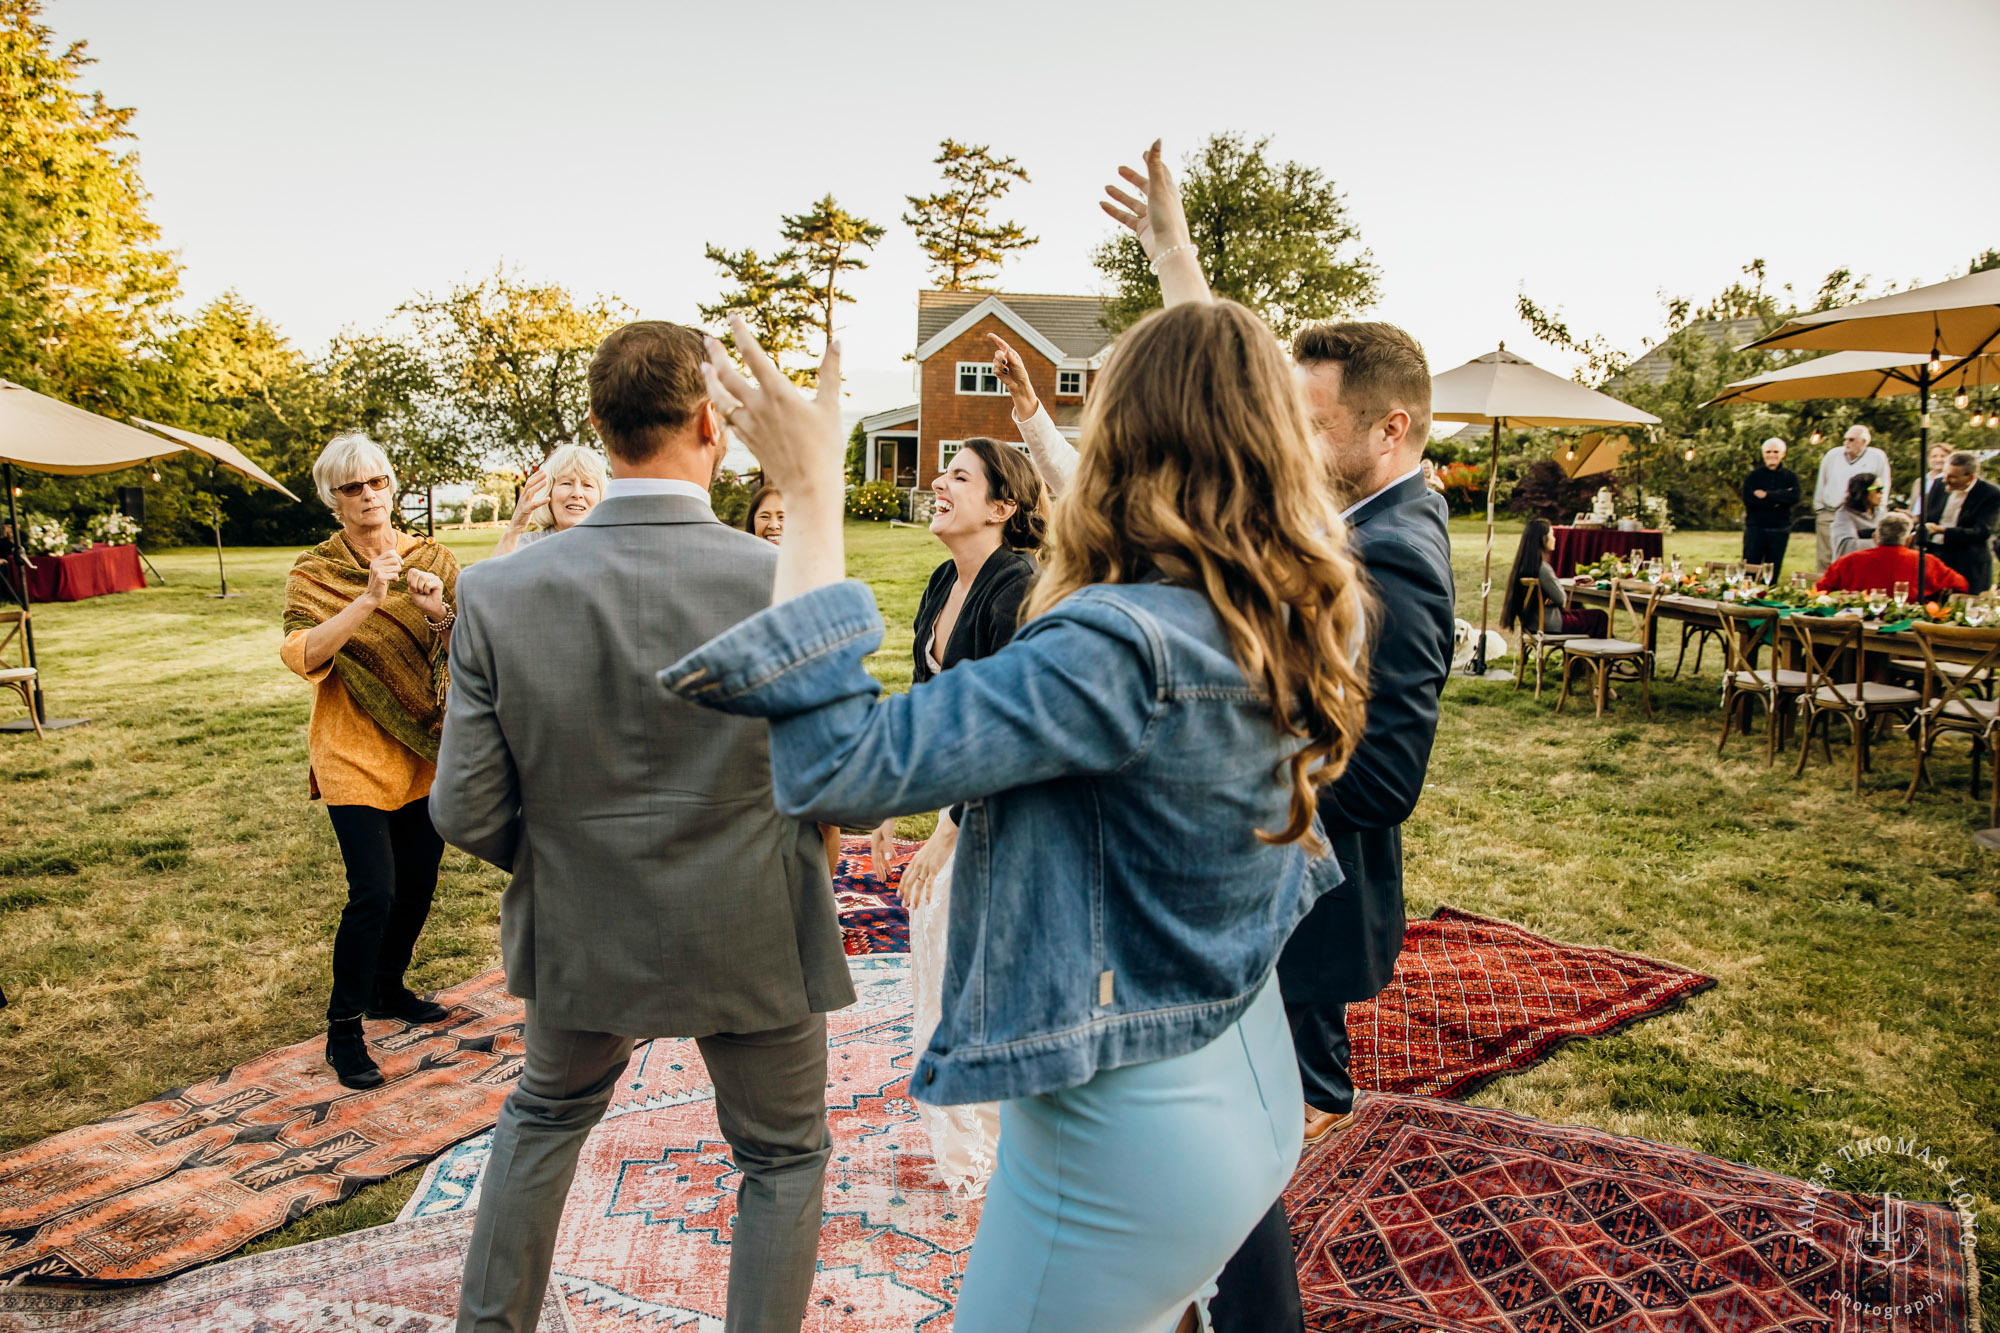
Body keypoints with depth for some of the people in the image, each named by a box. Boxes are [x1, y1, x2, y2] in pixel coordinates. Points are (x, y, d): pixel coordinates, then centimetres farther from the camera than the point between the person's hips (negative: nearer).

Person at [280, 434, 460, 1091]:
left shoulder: (432, 559, 3)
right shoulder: (314, 571, -4)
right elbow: (303, 654, -20)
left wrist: (440, 610, -25)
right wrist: (368, 599, -30)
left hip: (424, 749, 4)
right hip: (354, 753, -4)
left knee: (418, 882, 12)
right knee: (373, 892, -10)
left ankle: (388, 987, 35)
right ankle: (343, 1028, 6)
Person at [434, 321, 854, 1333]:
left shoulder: (499, 593, -15)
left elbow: (467, 813, -10)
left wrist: (556, 856, 10)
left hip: (580, 940, 3)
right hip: (755, 942, -2)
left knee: (543, 1118, 32)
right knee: (783, 1155, 23)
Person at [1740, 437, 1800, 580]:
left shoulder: (1790, 476, 10)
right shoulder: (1754, 475, 6)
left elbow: (1793, 498, -9)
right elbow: (1748, 498, -10)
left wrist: (1766, 495, -12)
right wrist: (1777, 500, -10)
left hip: (1780, 531, 2)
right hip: (1755, 529, -2)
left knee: (1773, 574, 4)